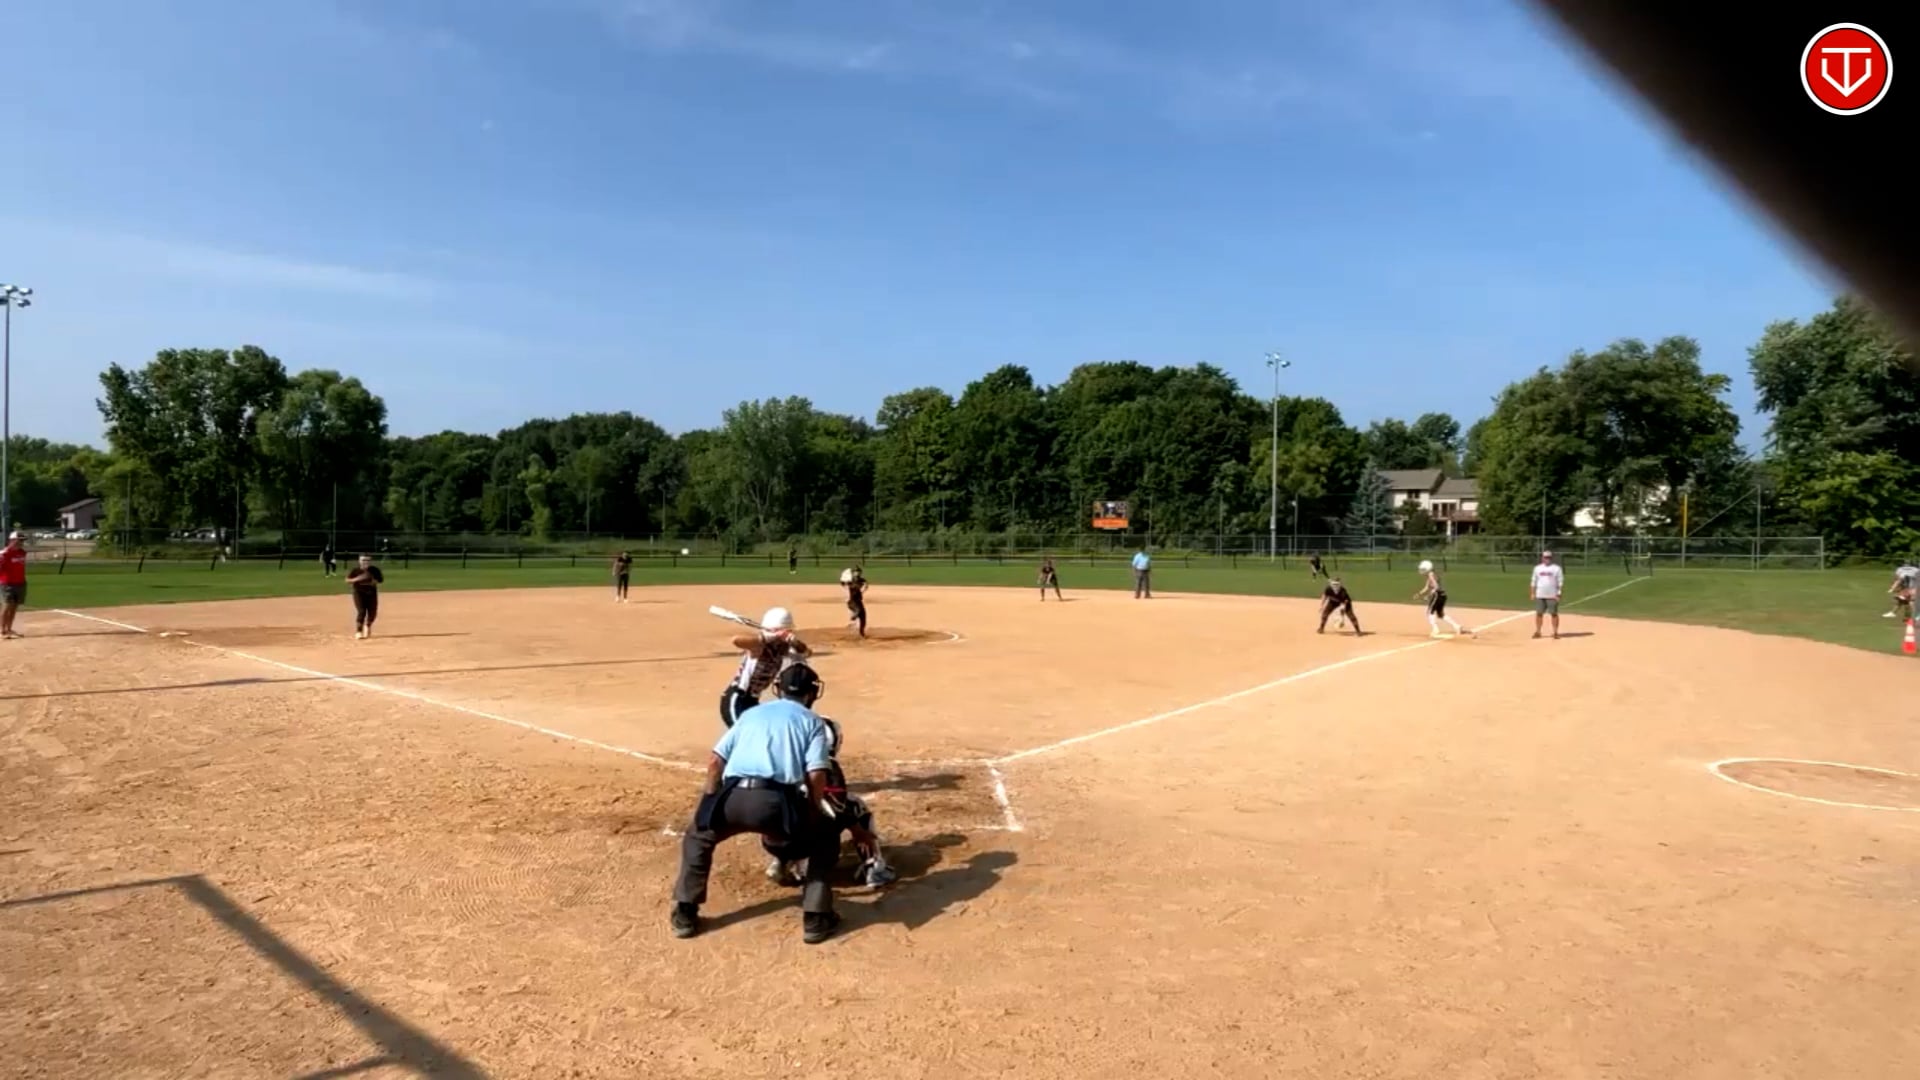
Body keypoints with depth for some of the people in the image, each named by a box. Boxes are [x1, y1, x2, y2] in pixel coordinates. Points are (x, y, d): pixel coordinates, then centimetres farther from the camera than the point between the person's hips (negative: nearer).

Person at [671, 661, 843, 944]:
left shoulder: (750, 713, 29)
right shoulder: (811, 721, 19)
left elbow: (715, 762, 21)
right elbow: (816, 776, 4)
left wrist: (710, 809, 30)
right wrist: (809, 819, 18)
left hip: (732, 797, 3)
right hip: (776, 800, -3)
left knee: (698, 836, 36)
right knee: (826, 838, 25)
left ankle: (684, 915, 30)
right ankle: (816, 919, 17)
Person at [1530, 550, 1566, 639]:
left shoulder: (1556, 569, 0)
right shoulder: (1537, 568, 10)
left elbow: (1560, 583, -3)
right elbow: (1534, 582, 13)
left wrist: (1559, 594, -11)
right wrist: (1532, 593, 7)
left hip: (1552, 596, -3)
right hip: (1540, 596, 3)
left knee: (1554, 614, -2)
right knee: (1539, 613, 4)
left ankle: (1555, 632, 4)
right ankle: (1537, 631, 12)